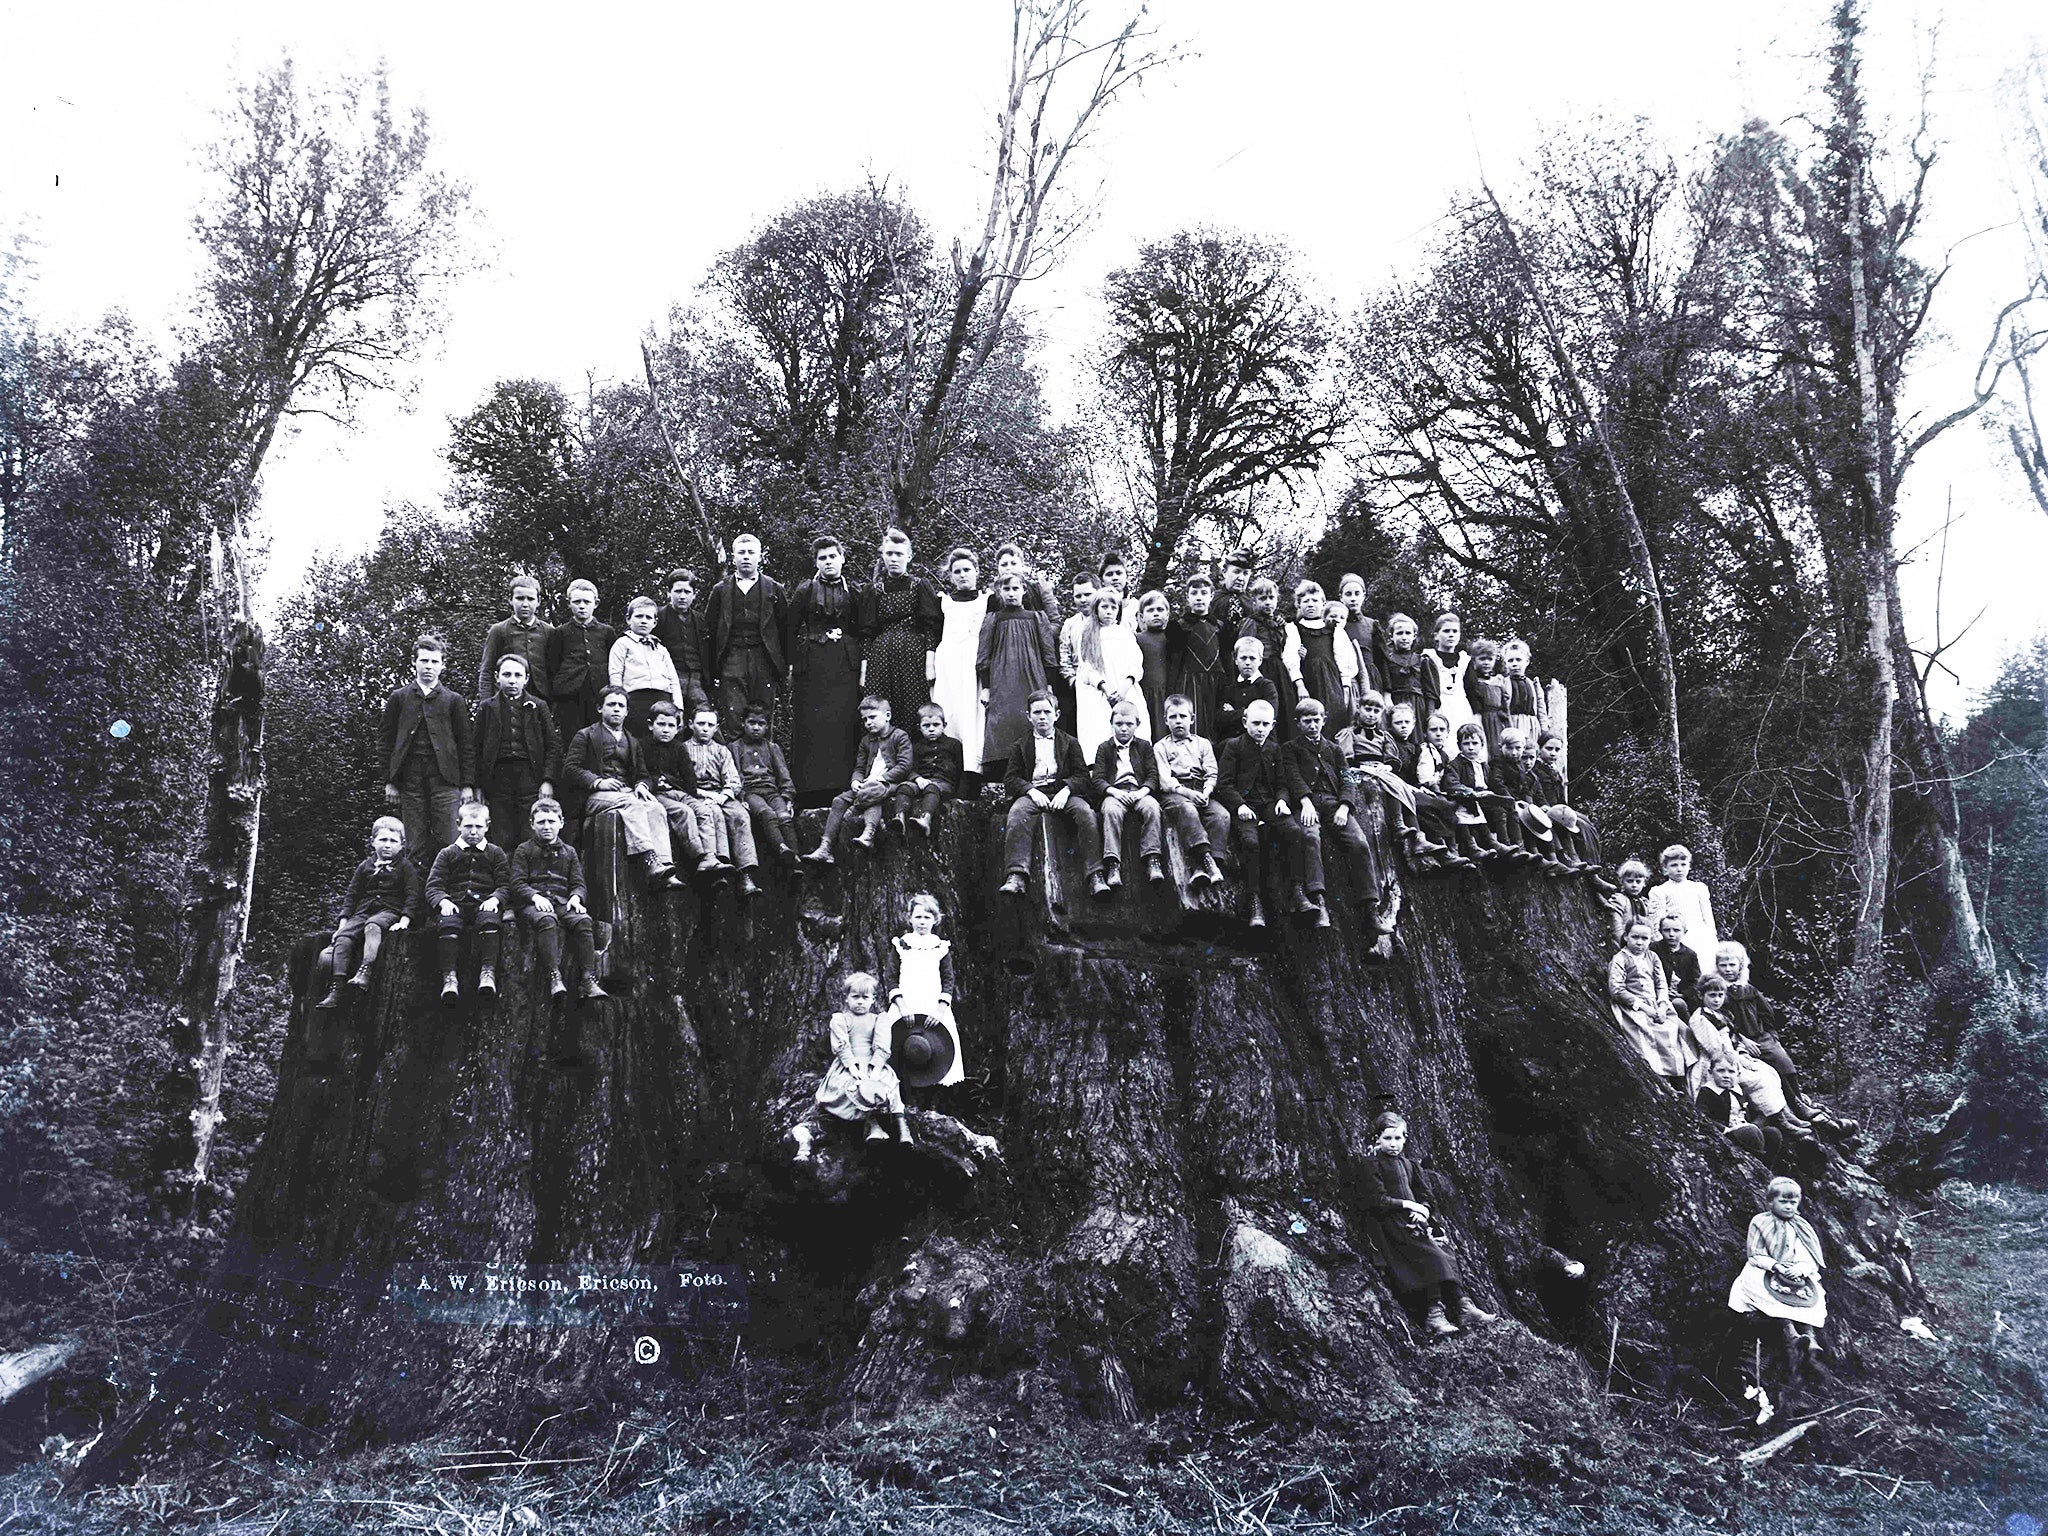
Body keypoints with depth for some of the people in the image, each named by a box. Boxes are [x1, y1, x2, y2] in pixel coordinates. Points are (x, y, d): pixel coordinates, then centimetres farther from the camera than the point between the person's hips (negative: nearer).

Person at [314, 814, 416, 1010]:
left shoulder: (405, 867, 7)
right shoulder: (365, 866, 18)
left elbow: (412, 895, 0)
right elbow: (351, 895, 17)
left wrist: (404, 920, -15)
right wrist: (343, 922, 6)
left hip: (389, 911, -4)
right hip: (362, 912, 4)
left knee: (372, 926, -37)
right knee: (343, 936, -22)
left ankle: (365, 972, -53)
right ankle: (336, 988, -29)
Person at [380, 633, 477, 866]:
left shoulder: (453, 700, 10)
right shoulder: (399, 698, 12)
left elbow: (466, 745, 8)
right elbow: (388, 742, 10)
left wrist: (468, 785, 1)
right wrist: (389, 782, 3)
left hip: (445, 779, -1)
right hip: (409, 781, 1)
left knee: (448, 844, -7)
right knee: (416, 847, 1)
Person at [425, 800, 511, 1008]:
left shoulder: (496, 853, 21)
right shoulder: (447, 854, 20)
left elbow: (506, 885, 10)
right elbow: (433, 887, 10)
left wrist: (494, 899, -12)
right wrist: (443, 901, -12)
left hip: (484, 904, 0)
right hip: (455, 905, 1)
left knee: (489, 920, -35)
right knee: (447, 923, -33)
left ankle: (488, 972, -43)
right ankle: (449, 977, -41)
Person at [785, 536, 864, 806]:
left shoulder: (854, 593, 12)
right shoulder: (805, 591, 7)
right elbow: (791, 629, 6)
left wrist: (863, 667, 5)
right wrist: (790, 665, -3)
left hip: (846, 665, 1)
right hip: (811, 664, -1)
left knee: (844, 723, -5)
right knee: (811, 726, -4)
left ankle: (843, 789, -3)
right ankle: (809, 790, -2)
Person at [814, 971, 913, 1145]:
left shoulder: (879, 1020, 14)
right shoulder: (840, 1019, 11)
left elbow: (882, 1049, -1)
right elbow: (841, 1047, -4)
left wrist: (875, 1069, -18)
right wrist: (852, 1066, -20)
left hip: (874, 1066, 1)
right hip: (847, 1067, -1)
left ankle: (901, 1124, -35)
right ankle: (872, 1123, -39)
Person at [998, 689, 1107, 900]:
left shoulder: (1070, 743, 21)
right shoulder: (1020, 746, 21)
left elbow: (1082, 776, 9)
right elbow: (1010, 779, 9)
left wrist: (1066, 790, -13)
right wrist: (1031, 790, -12)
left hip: (1063, 792, 0)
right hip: (1032, 793, 0)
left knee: (1086, 812, -32)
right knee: (1016, 814, -35)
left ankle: (1095, 876, -38)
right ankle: (1016, 876, -46)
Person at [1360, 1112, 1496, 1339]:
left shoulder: (1409, 1165, 22)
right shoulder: (1372, 1165, 2)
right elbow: (1377, 1201, -7)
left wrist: (1422, 1210, -2)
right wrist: (1408, 1205, -11)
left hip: (1413, 1219, 6)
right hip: (1390, 1222, -6)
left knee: (1445, 1254, -17)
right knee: (1431, 1255, -26)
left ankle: (1463, 1307, -26)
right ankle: (1434, 1313, -33)